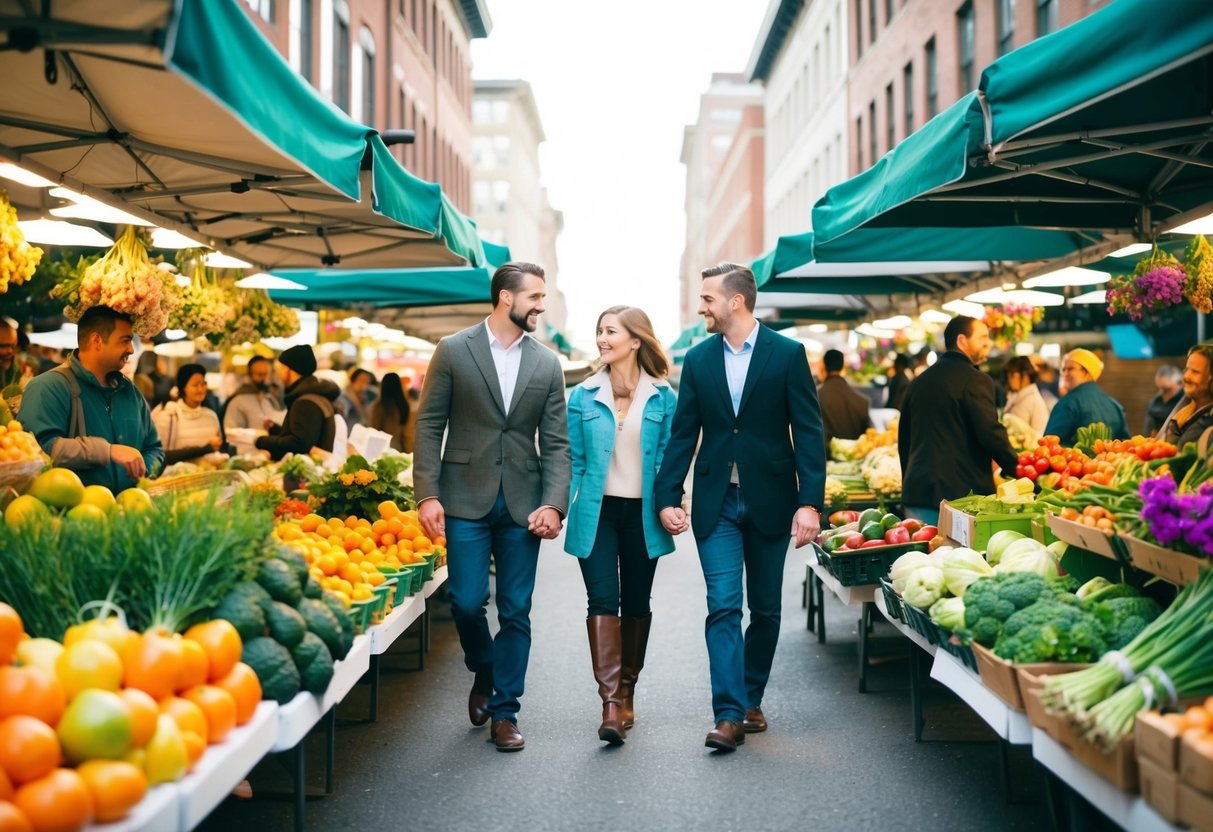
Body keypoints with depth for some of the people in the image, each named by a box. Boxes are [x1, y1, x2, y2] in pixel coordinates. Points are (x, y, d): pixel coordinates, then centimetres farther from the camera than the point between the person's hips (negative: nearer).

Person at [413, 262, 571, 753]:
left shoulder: (547, 364, 7)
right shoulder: (453, 351, 1)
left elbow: (556, 442, 5)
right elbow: (429, 426, 0)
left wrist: (554, 504, -7)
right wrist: (426, 495, -9)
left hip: (522, 504, 2)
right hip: (466, 500, -2)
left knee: (515, 611, 3)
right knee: (467, 602, -3)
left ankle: (504, 712, 15)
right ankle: (484, 675, 27)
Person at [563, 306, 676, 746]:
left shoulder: (662, 398, 2)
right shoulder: (583, 396, 3)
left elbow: (668, 458, 4)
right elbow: (573, 460, 5)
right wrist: (560, 508, -3)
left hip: (641, 513, 1)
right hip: (597, 512, -1)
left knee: (636, 604, 10)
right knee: (602, 600, -12)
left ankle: (626, 690, 26)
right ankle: (611, 703, -15)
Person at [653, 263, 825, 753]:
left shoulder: (787, 354, -4)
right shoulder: (698, 358, 5)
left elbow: (808, 432, -6)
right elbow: (683, 433, 7)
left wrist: (810, 502, -14)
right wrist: (667, 497, -1)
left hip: (769, 500, -1)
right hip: (716, 502, 1)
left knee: (766, 608, 10)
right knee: (723, 606, -7)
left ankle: (751, 698, 27)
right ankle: (729, 714, -6)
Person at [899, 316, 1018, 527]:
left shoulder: (919, 382, 15)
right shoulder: (975, 380, -8)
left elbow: (904, 439, 19)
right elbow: (991, 433, -14)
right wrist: (1014, 467, 2)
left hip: (916, 495, 7)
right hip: (963, 493, -7)